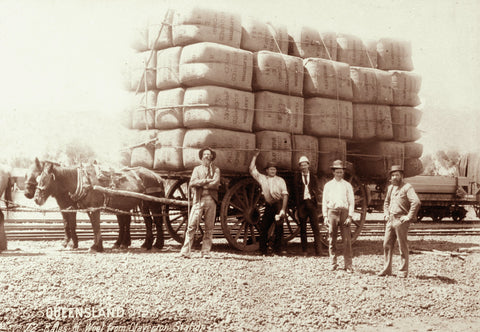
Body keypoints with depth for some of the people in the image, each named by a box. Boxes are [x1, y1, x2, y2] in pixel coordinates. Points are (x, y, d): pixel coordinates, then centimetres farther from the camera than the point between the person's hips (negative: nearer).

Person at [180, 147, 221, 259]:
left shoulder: (216, 169, 14)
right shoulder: (197, 169, 17)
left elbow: (216, 184, -4)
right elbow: (191, 183, 0)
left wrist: (200, 184, -4)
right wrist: (206, 181, -8)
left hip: (211, 200, 0)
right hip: (198, 200, 0)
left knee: (209, 228, -1)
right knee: (192, 226, -8)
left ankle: (206, 252, 3)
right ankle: (186, 251, -8)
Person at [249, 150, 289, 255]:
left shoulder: (280, 180, 3)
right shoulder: (262, 178, 11)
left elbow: (285, 194, -4)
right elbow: (251, 169, 7)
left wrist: (283, 209, -15)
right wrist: (255, 156, 2)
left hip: (279, 203, -3)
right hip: (269, 205, 3)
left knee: (279, 225, -12)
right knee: (263, 226, 3)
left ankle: (279, 247, -6)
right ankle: (263, 248, 14)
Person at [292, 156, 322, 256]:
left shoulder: (314, 177, 14)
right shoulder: (297, 177, 9)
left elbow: (316, 190, 11)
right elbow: (295, 191, 3)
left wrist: (313, 195, -12)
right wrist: (298, 205, -5)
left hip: (311, 203, 0)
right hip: (301, 203, 0)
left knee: (315, 226, -8)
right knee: (303, 228, 3)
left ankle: (318, 250, -8)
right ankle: (304, 250, 8)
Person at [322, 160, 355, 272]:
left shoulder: (347, 185, 10)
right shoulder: (328, 185, 12)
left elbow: (351, 202, 7)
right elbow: (324, 201, 12)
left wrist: (350, 216, -4)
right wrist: (325, 216, 2)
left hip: (344, 211, -1)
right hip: (332, 211, 1)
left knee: (347, 239, -6)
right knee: (332, 239, 3)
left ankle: (348, 265, -4)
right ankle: (333, 263, 12)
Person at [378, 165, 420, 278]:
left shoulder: (407, 187, -8)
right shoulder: (390, 188, 16)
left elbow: (416, 202, -20)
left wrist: (409, 217, -19)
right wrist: (386, 213, 17)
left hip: (401, 221, -7)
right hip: (390, 220, 7)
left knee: (402, 246, -1)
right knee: (387, 244, 6)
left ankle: (403, 271, 6)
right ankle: (387, 269, 13)